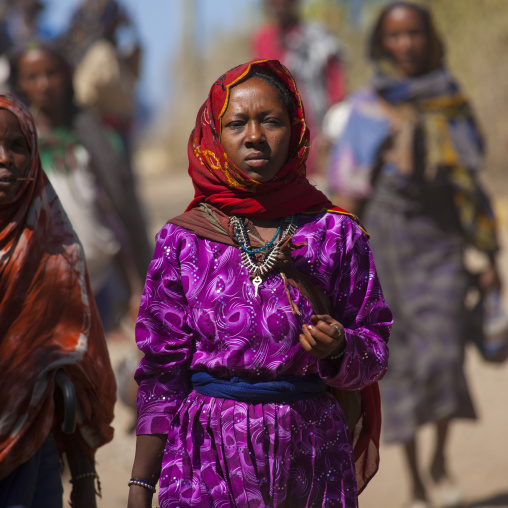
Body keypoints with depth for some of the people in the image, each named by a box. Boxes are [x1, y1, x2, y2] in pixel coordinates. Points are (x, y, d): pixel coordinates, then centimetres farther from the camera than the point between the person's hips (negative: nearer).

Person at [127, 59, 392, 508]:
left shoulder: (336, 233, 2)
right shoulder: (182, 240, 2)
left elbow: (375, 352, 4)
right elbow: (161, 370, 3)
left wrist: (337, 347, -19)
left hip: (309, 456, 0)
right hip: (207, 458, 0)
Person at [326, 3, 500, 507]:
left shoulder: (451, 102, 10)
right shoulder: (367, 108, 5)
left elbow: (472, 182, 13)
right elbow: (346, 188, 2)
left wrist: (488, 254, 10)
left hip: (440, 238, 1)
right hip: (385, 237, -1)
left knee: (442, 349, -15)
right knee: (401, 357, 0)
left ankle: (441, 456, 8)